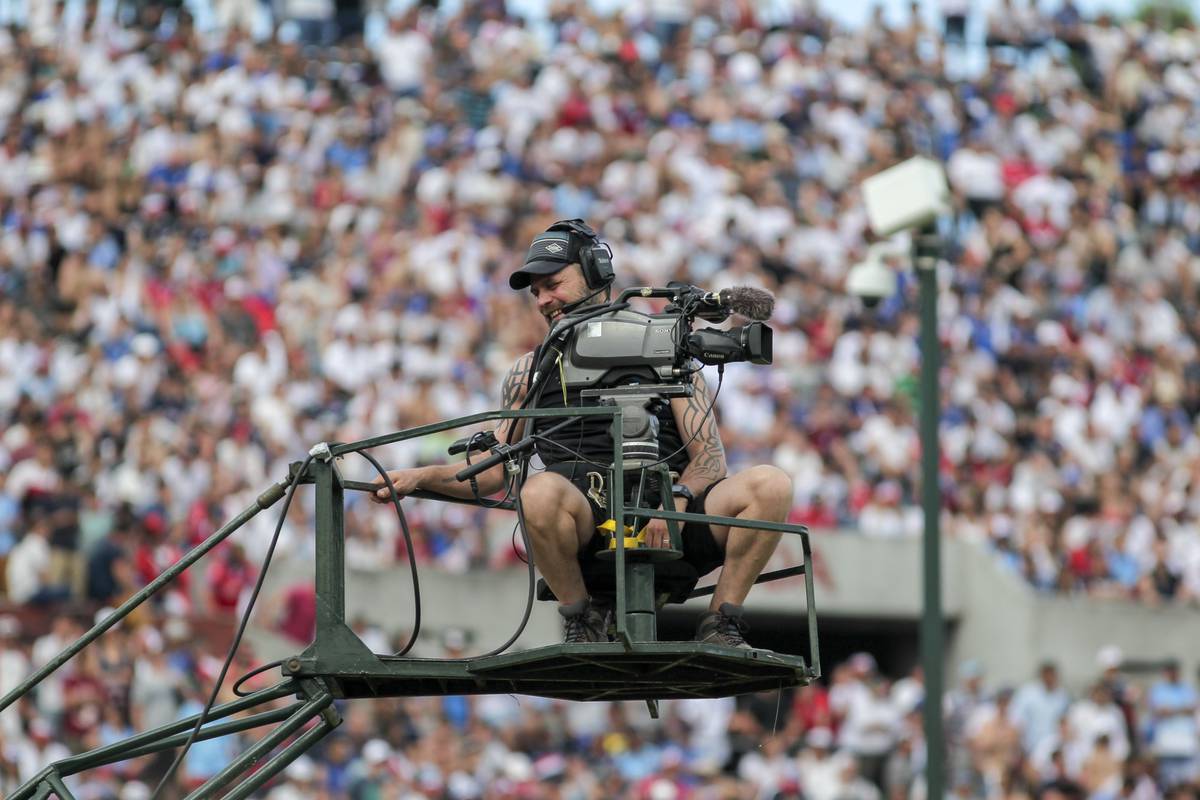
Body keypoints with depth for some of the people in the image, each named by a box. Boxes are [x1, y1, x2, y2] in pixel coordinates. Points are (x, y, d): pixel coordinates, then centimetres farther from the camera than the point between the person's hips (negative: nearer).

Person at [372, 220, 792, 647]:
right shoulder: (532, 370, 21)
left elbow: (710, 458, 7)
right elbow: (495, 470, 20)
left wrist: (676, 499, -15)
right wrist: (421, 477, 3)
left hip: (668, 529, 0)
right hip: (589, 528, 0)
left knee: (770, 484, -25)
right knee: (541, 490, -36)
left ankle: (719, 626, -12)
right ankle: (583, 621, -13)